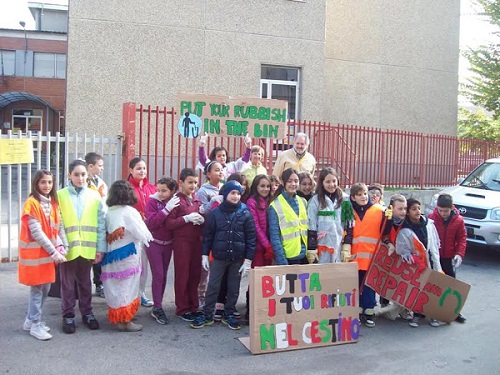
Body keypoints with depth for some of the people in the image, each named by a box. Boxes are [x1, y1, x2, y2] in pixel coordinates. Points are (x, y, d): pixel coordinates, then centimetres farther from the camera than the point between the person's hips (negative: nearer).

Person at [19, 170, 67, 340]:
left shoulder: (53, 203, 9)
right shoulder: (31, 203, -13)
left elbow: (58, 228, 6)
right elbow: (36, 232, -18)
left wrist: (61, 247, -10)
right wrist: (53, 251, -20)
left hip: (49, 252, 7)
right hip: (34, 252, -7)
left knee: (45, 288, 12)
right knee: (37, 288, 0)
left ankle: (31, 320, 28)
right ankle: (35, 325, 12)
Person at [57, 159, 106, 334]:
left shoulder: (95, 196, 2)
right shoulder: (60, 195, -2)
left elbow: (101, 225, 2)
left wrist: (101, 248, -1)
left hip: (87, 248, 2)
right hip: (67, 248, -1)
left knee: (85, 282, 16)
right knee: (67, 283, 10)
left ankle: (87, 313, 29)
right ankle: (68, 315, 24)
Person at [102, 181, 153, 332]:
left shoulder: (108, 213, 3)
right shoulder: (130, 211, -13)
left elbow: (106, 233, 6)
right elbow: (143, 234, -11)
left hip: (112, 255, 6)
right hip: (128, 255, -6)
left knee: (115, 287, 15)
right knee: (127, 287, 3)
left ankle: (117, 318, 26)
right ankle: (125, 321, 10)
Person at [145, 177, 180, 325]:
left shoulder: (175, 202, -3)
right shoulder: (152, 201, -10)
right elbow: (151, 222, -22)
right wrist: (166, 209, -28)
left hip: (168, 244, 4)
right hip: (154, 243, -4)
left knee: (163, 275, 10)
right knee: (158, 275, -6)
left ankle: (157, 306, 22)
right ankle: (157, 308, 2)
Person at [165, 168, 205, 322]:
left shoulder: (197, 200, 12)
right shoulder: (176, 200, -7)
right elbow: (169, 224, -12)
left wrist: (201, 220, 0)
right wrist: (186, 218, -19)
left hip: (196, 241, 6)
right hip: (181, 241, -6)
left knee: (195, 274, 10)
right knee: (182, 275, 3)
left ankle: (193, 306, 23)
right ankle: (182, 309, 14)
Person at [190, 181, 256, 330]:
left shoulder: (246, 213, -5)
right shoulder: (215, 213, -3)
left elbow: (251, 237, -4)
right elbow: (207, 235, 2)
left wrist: (248, 260, -8)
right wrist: (204, 254, -2)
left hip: (238, 258, 0)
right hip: (219, 257, 0)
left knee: (234, 288, 11)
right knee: (213, 286, 6)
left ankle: (229, 315, 26)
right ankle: (207, 315, 18)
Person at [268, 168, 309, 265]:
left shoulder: (303, 202, 8)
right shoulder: (276, 205, -9)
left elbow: (307, 228, 12)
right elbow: (274, 236, -11)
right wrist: (281, 261, -16)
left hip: (304, 255, 5)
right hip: (288, 257, -5)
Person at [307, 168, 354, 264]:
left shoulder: (345, 199, 4)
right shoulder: (315, 200, -4)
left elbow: (349, 224, 7)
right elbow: (311, 226, -4)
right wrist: (312, 249, -7)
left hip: (340, 245, 3)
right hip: (323, 246, -3)